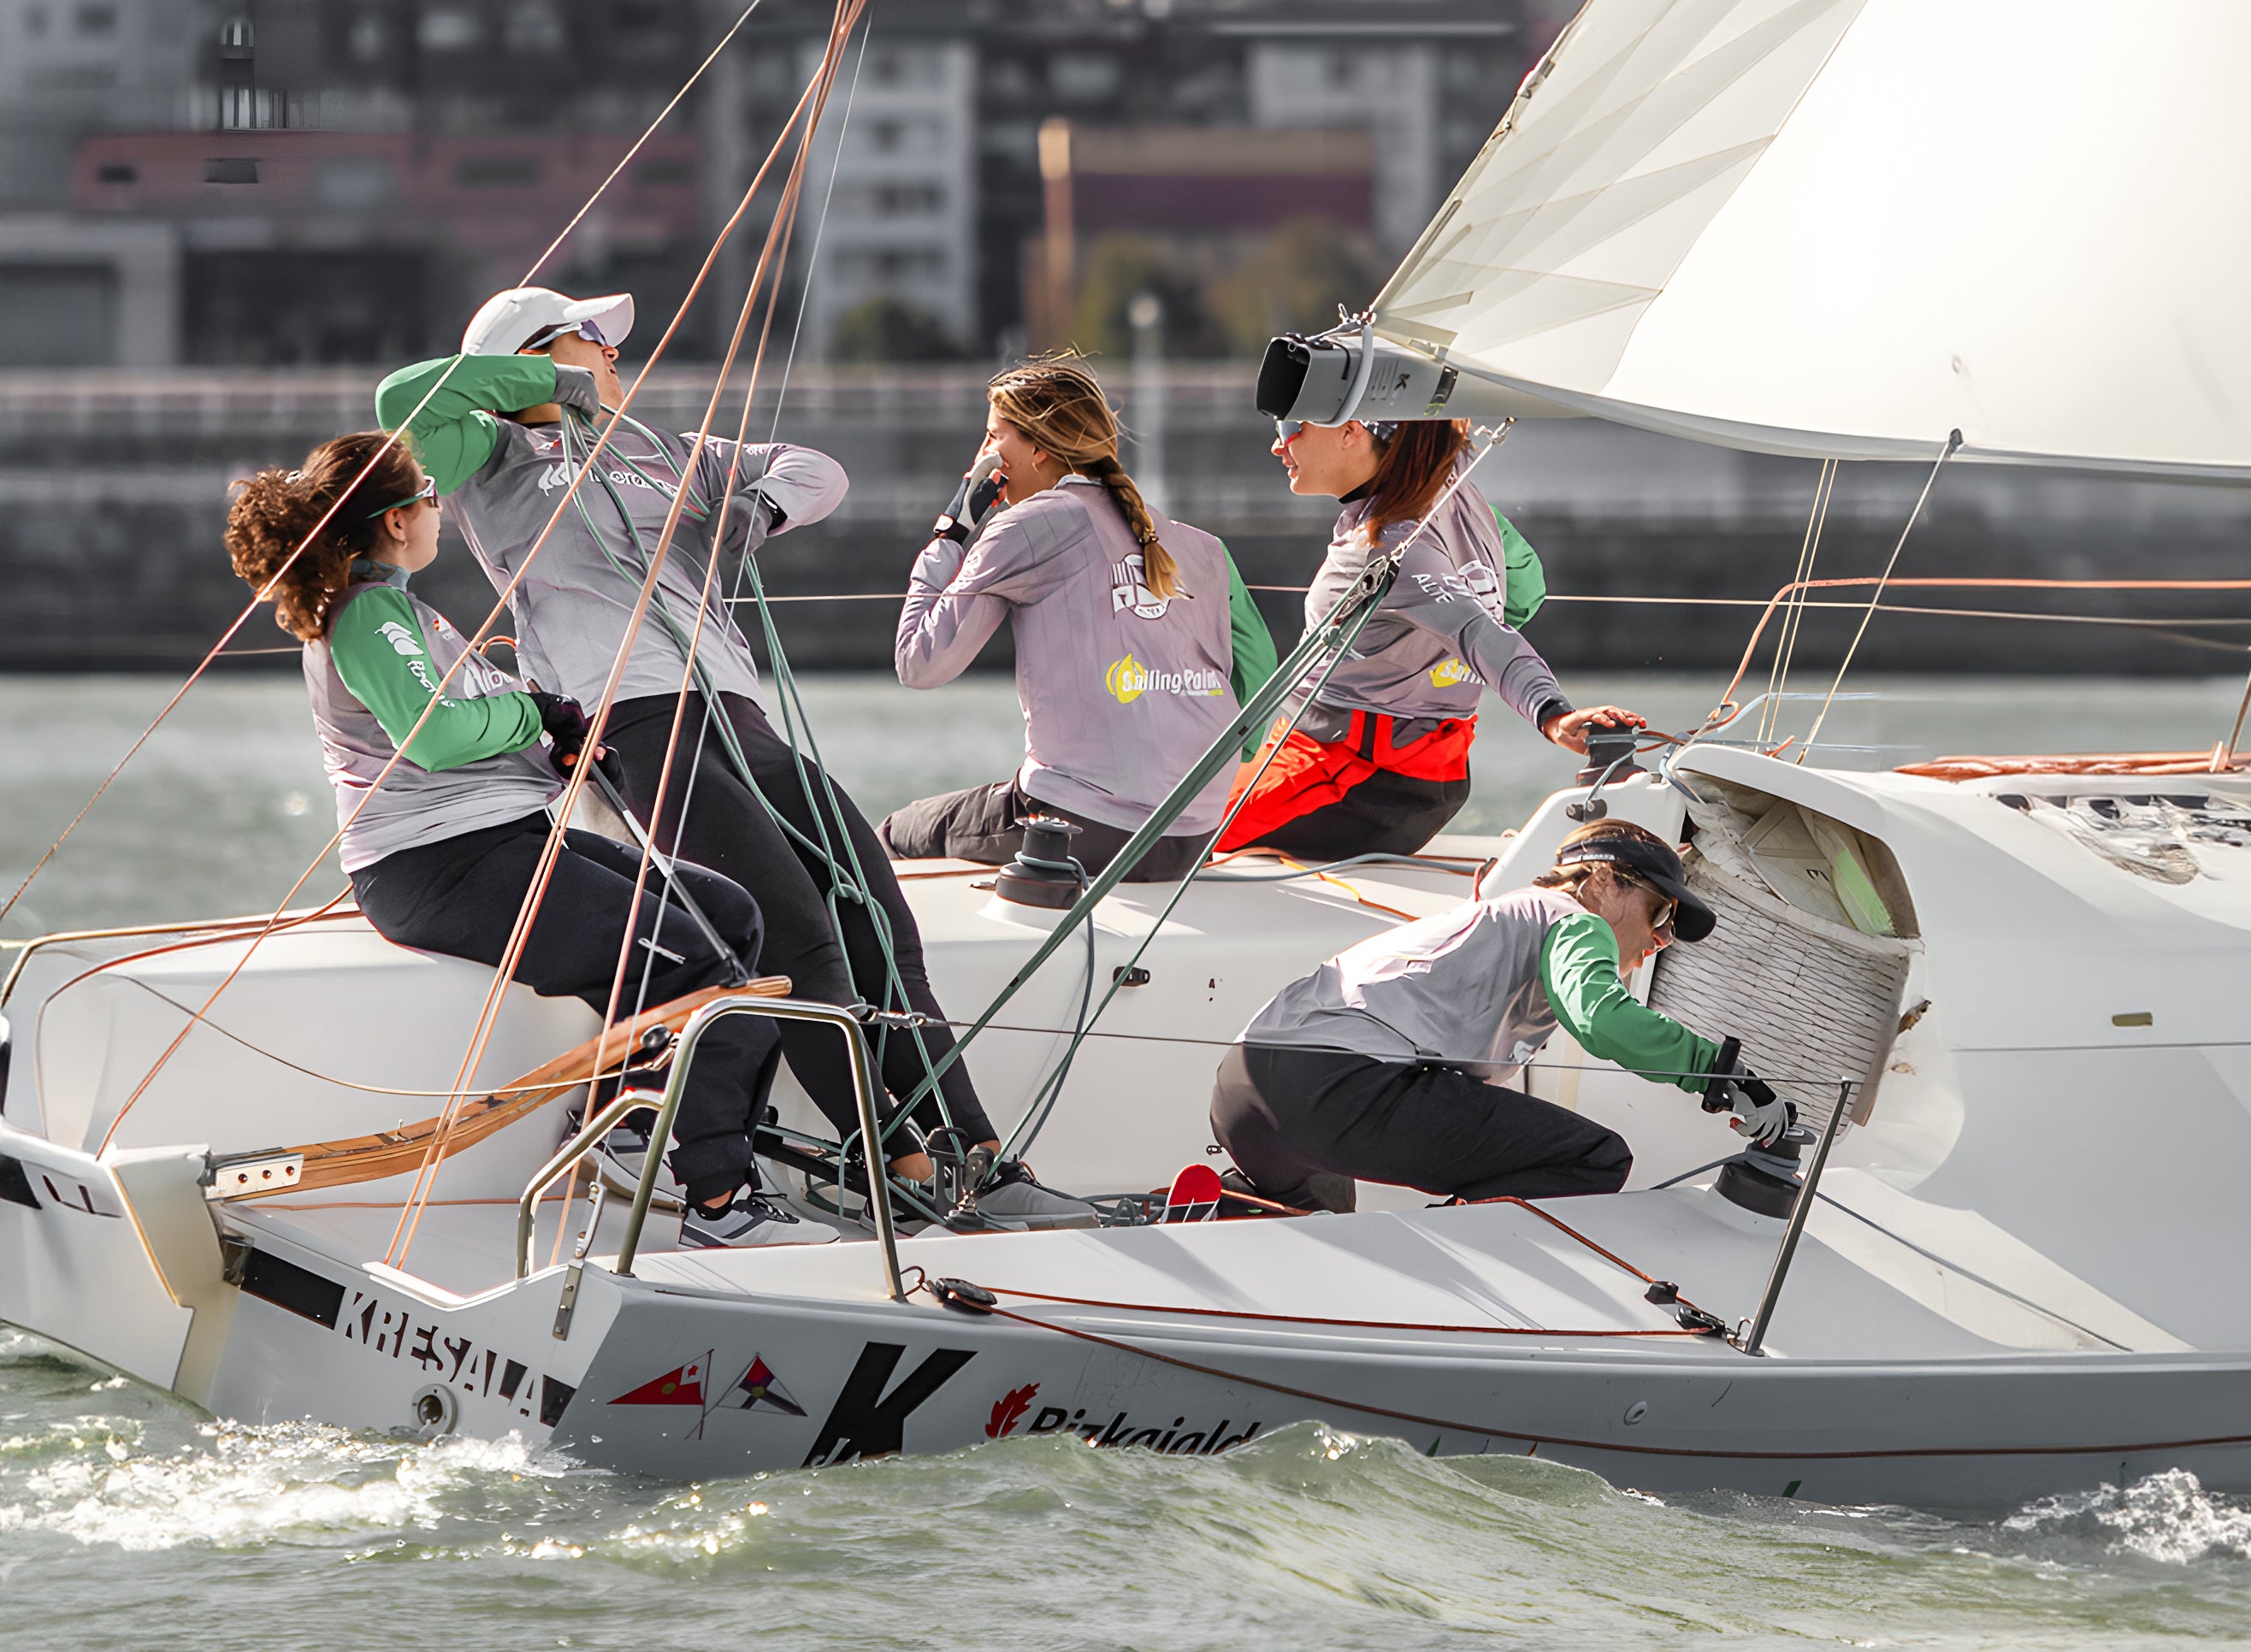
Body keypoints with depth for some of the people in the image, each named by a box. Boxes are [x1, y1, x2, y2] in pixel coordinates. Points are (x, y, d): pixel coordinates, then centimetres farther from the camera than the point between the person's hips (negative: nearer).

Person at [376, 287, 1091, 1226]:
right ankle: (904, 1181, -25)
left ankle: (989, 1171, -10)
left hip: (741, 719, 7)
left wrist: (760, 505, 6)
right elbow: (406, 399, -6)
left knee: (883, 932, -6)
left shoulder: (668, 457, 30)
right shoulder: (497, 467, 12)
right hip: (643, 727, -7)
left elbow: (819, 473, 29)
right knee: (801, 941, -21)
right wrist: (550, 383, 2)